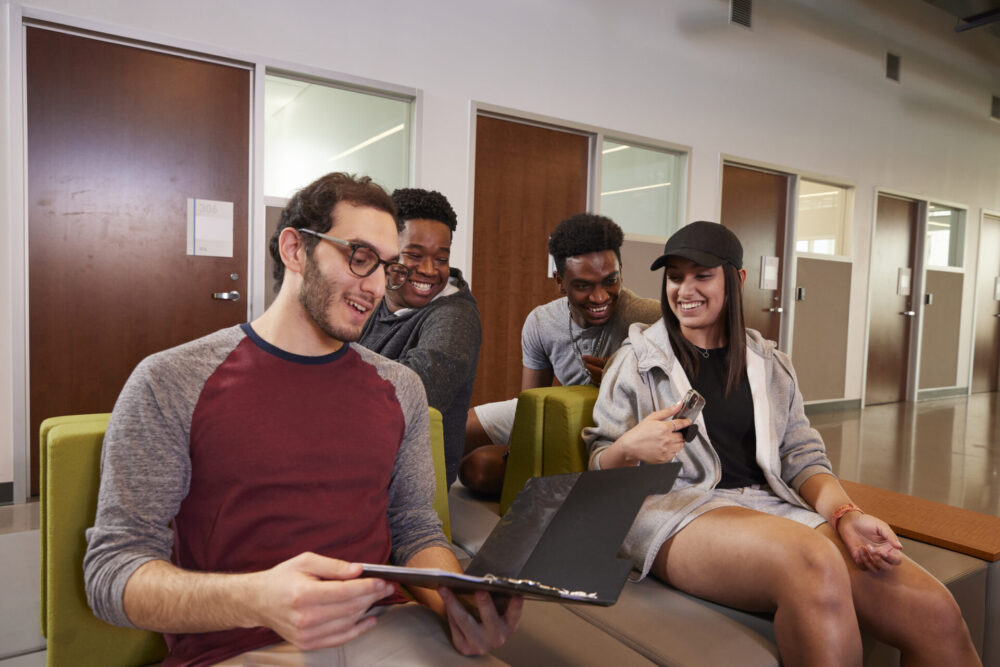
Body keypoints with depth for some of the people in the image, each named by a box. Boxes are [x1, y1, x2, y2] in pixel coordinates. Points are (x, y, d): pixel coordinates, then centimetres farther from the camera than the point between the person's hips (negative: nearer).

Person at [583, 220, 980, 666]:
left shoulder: (769, 365, 19)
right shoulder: (637, 361, 7)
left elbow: (802, 457, 14)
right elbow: (598, 467, 5)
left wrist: (845, 513, -8)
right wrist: (629, 450, -19)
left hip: (772, 506, 4)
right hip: (676, 509, -4)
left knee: (935, 612, -20)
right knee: (816, 563, -36)